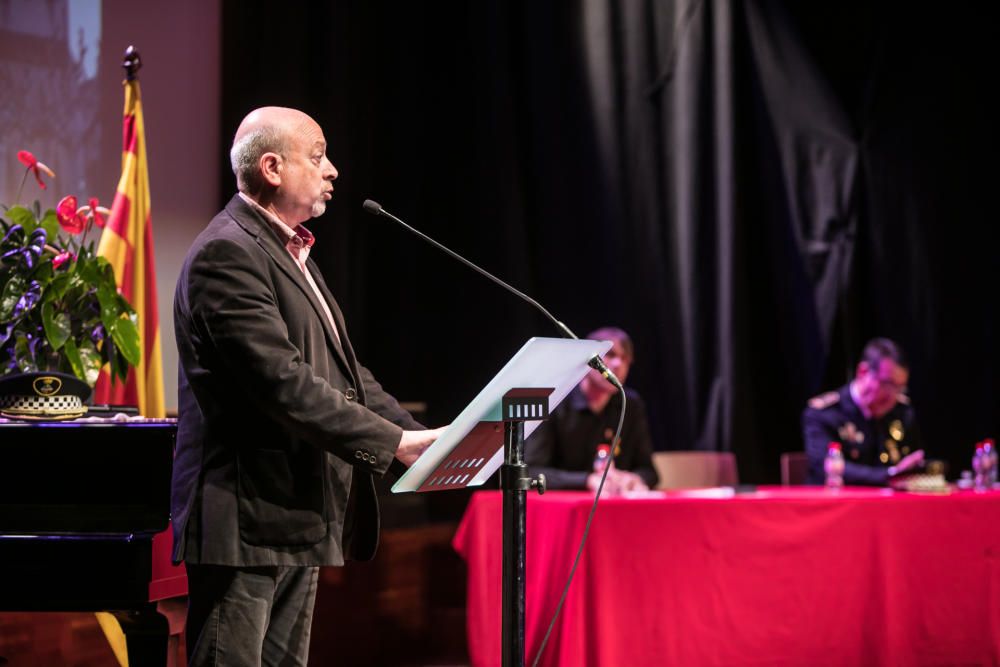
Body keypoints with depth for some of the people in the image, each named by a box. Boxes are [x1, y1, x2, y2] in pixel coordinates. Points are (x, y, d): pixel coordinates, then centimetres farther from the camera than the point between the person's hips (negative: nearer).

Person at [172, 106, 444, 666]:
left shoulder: (292, 253, 18)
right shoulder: (227, 254, -15)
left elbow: (343, 371, 17)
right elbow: (284, 383, -23)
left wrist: (420, 435, 4)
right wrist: (393, 443, -22)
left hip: (297, 520, 10)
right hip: (246, 519, -10)